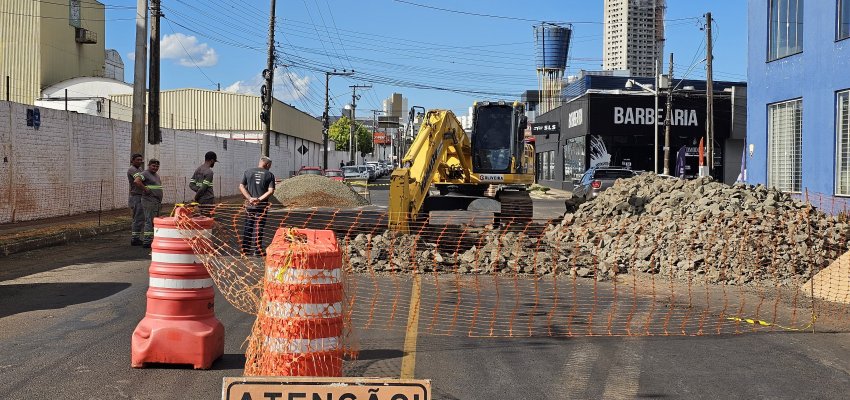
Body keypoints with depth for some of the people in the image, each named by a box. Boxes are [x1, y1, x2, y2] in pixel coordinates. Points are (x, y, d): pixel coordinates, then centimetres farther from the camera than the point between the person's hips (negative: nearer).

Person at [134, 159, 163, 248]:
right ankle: (147, 241, -10)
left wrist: (160, 201, 20)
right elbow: (136, 181, -26)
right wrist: (145, 189, -21)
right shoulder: (145, 173, -10)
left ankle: (153, 239, 20)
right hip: (149, 201, -10)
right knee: (150, 221, -11)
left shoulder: (157, 175, 19)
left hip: (157, 202, 10)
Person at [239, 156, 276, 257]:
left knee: (247, 227, 11)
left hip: (249, 204, 2)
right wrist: (260, 199, -14)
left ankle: (245, 249, 16)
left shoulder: (248, 172, 6)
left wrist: (249, 198, -10)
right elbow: (271, 191, -11)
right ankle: (258, 251, 2)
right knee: (258, 228, 2)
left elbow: (241, 186, -3)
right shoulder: (269, 175, -1)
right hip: (262, 204, -2)